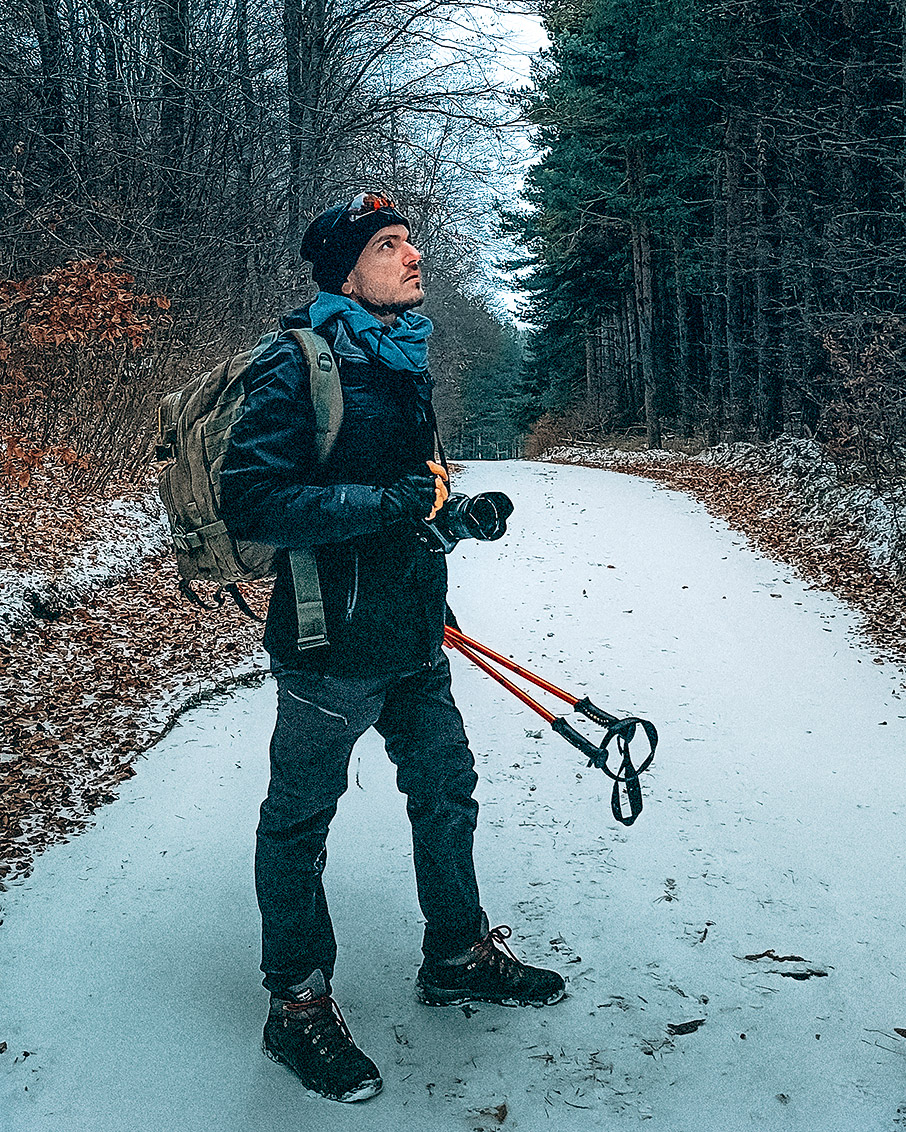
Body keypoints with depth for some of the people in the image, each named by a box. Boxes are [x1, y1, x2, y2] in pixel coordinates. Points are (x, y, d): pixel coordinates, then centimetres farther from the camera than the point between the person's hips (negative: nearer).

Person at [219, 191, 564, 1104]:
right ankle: (296, 1006, 28)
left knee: (447, 791, 19)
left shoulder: (403, 359, 10)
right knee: (298, 824, 9)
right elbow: (251, 500, -26)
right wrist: (394, 501, -28)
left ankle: (457, 957, 41)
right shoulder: (298, 362, -16)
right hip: (331, 646, -8)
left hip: (413, 638, 8)